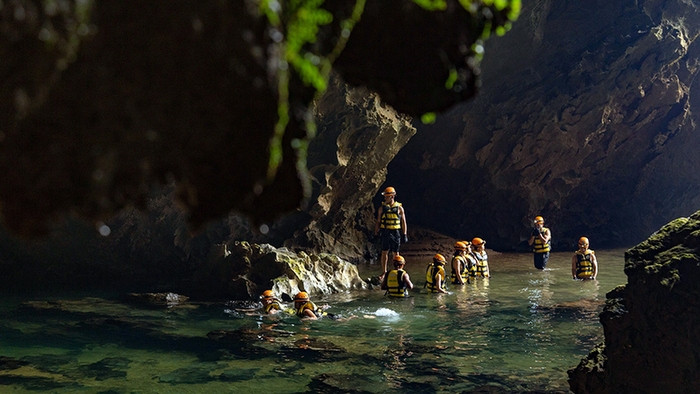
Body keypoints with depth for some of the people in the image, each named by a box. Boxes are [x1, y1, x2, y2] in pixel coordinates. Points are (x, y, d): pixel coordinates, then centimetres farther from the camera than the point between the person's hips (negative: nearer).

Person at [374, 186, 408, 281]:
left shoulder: (399, 208, 2)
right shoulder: (382, 208, 5)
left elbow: (403, 222, 5)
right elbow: (378, 222, 9)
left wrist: (404, 234, 0)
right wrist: (376, 234, 3)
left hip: (396, 233, -1)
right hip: (385, 232, 1)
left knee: (395, 253, 4)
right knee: (384, 252, 0)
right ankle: (384, 272, 9)